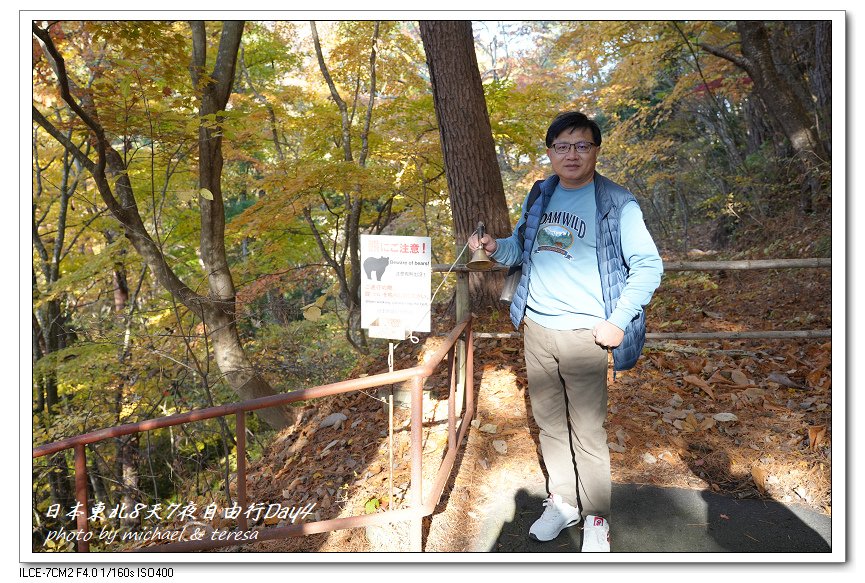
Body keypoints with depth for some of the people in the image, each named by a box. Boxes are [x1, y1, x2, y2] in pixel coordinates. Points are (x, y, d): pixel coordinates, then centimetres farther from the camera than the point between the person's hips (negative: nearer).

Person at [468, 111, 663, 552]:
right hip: (536, 329, 5)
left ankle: (596, 518, 23)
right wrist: (496, 248, -2)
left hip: (583, 334, -5)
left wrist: (618, 321, -13)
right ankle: (562, 502, 33)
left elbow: (649, 266, -6)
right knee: (549, 422, 15)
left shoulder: (617, 204, -6)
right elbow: (521, 248, 20)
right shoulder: (539, 196, 10)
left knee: (588, 432, 2)